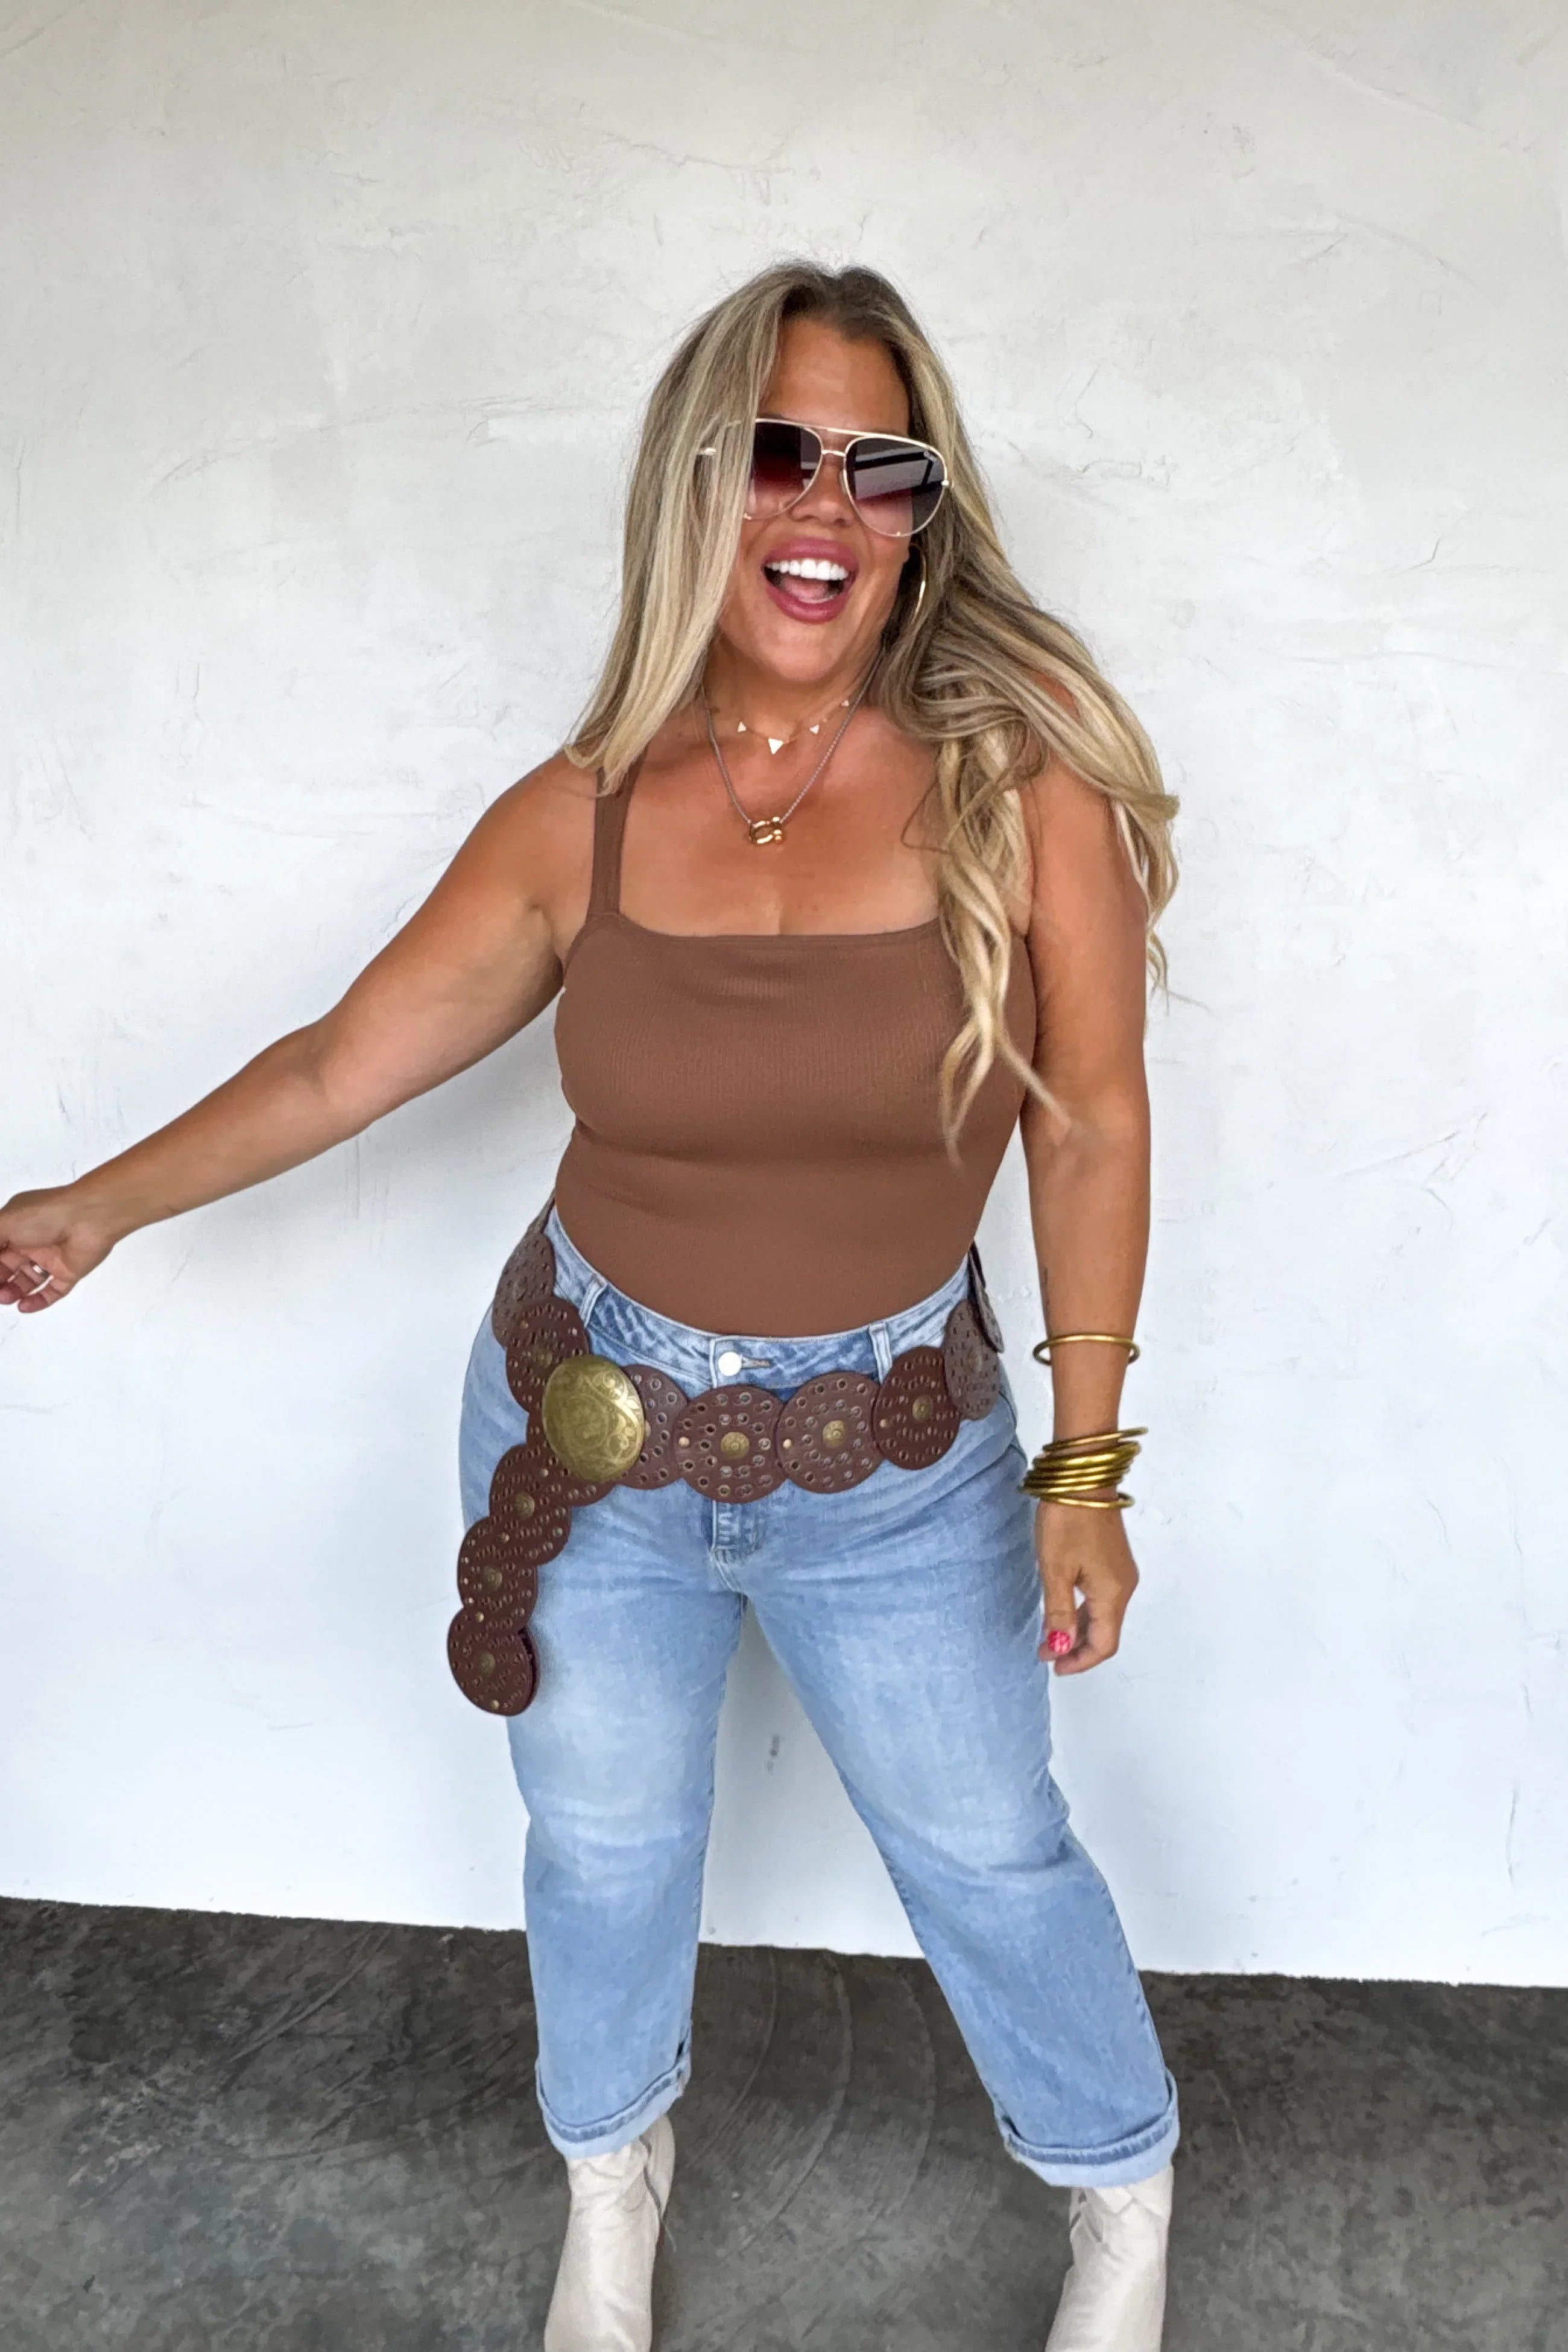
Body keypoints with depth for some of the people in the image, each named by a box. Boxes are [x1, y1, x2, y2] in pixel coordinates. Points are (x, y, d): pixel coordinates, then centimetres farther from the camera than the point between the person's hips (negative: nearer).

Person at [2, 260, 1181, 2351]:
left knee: (989, 1851, 17)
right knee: (602, 1842, 22)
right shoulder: (582, 816, -9)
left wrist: (1086, 1470, -9)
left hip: (899, 1459, -2)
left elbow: (1092, 1131, -10)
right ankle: (613, 2177, 55)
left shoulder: (1022, 782, -14)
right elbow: (346, 1059, -5)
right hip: (588, 1430, 2)